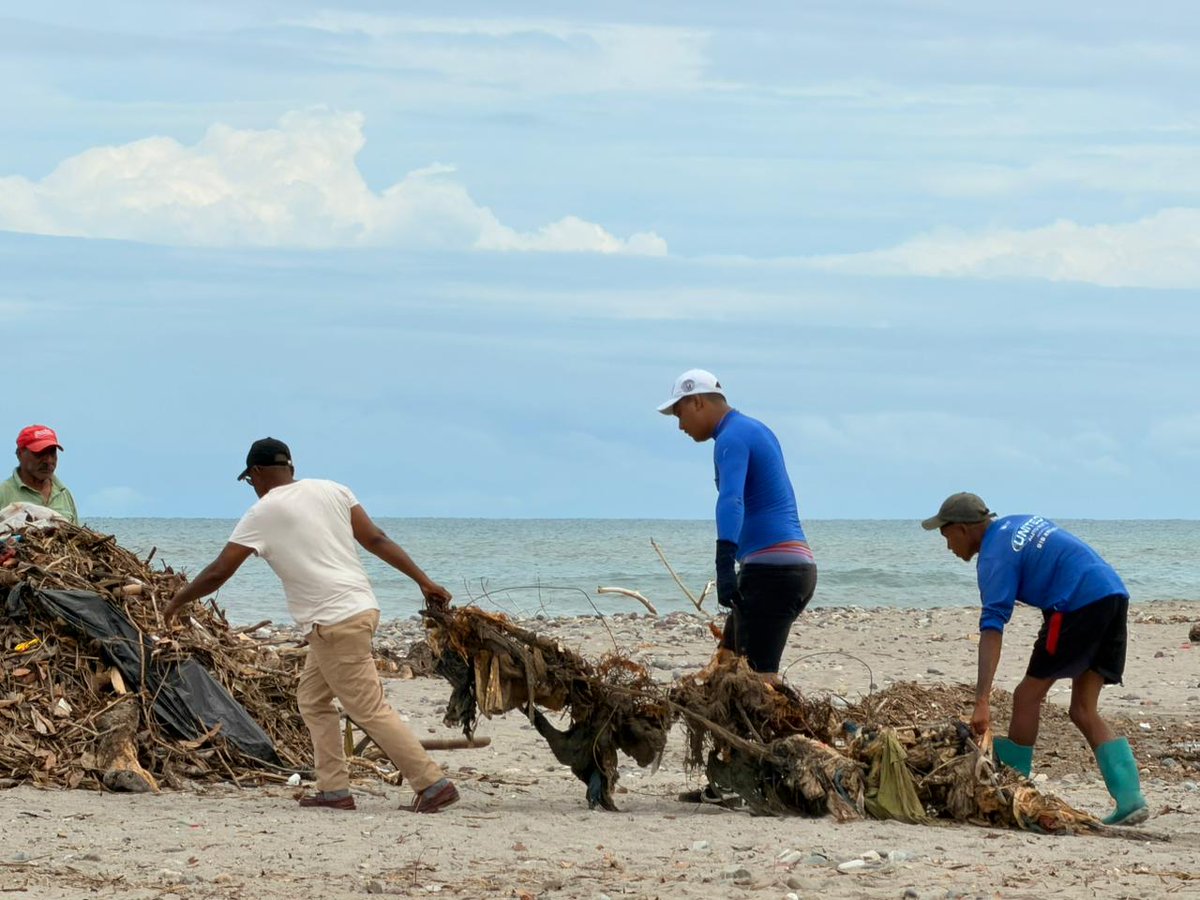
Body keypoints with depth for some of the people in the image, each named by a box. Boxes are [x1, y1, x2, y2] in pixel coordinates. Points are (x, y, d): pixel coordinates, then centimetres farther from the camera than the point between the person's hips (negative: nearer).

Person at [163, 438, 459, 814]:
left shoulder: (263, 514, -4)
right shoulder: (331, 490, 12)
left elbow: (218, 572, 0)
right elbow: (377, 540, 9)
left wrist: (178, 601, 15)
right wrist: (424, 581, 12)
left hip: (334, 623, -8)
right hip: (362, 608, 8)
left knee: (369, 710, -5)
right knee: (312, 697, 17)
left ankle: (433, 785, -8)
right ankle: (334, 790, 12)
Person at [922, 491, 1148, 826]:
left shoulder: (995, 556, -7)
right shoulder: (1018, 523, 21)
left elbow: (992, 628, -19)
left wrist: (982, 701, -26)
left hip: (1081, 604, -9)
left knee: (1027, 697, 1)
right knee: (1083, 711, 8)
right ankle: (1130, 799, -4)